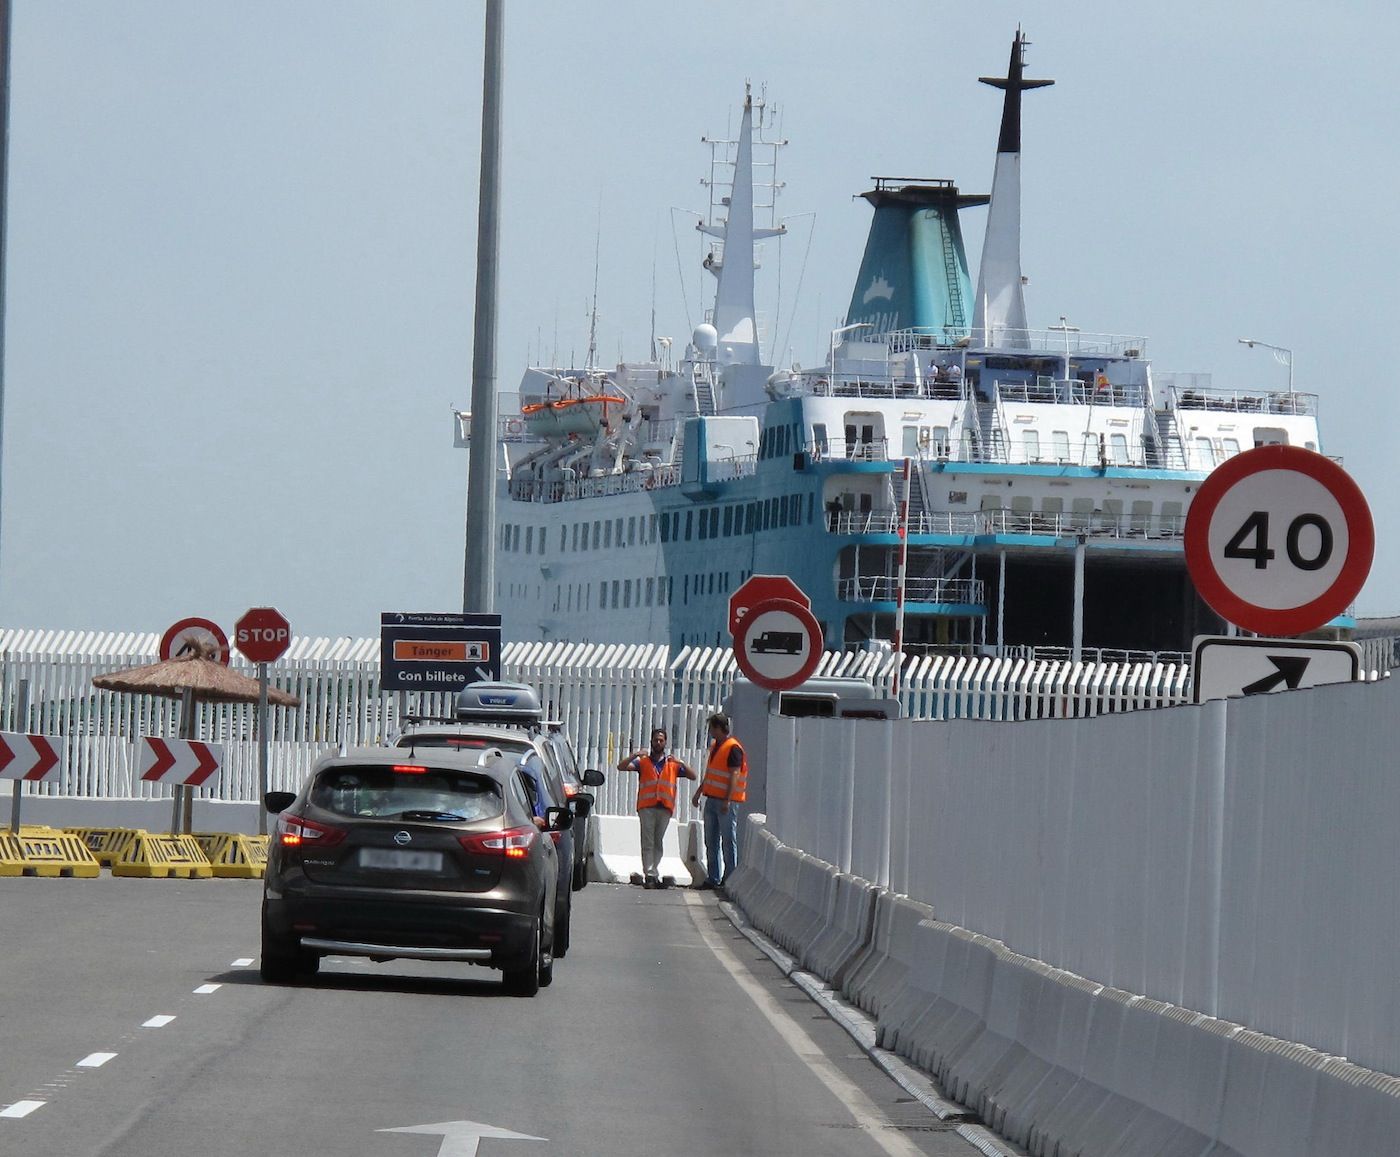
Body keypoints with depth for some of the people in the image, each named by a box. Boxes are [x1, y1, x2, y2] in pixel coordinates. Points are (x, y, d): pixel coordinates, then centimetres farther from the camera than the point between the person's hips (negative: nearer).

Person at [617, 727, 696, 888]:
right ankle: (650, 875, -13)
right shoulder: (643, 762, 12)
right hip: (647, 807, -2)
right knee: (648, 842, -8)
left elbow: (693, 777, 13)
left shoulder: (673, 764, 16)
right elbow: (621, 767, 2)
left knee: (658, 843, 6)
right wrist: (635, 755, -12)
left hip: (665, 808, 2)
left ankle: (652, 873, 11)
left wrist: (682, 763, -4)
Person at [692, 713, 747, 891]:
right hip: (712, 799, 9)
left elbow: (734, 776, -18)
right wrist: (699, 792, 25)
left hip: (726, 802, -9)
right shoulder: (715, 746, 16)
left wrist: (727, 801, -23)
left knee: (728, 841, -4)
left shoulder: (733, 748, -13)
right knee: (711, 842, 9)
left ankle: (730, 878, -1)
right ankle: (713, 878, 13)